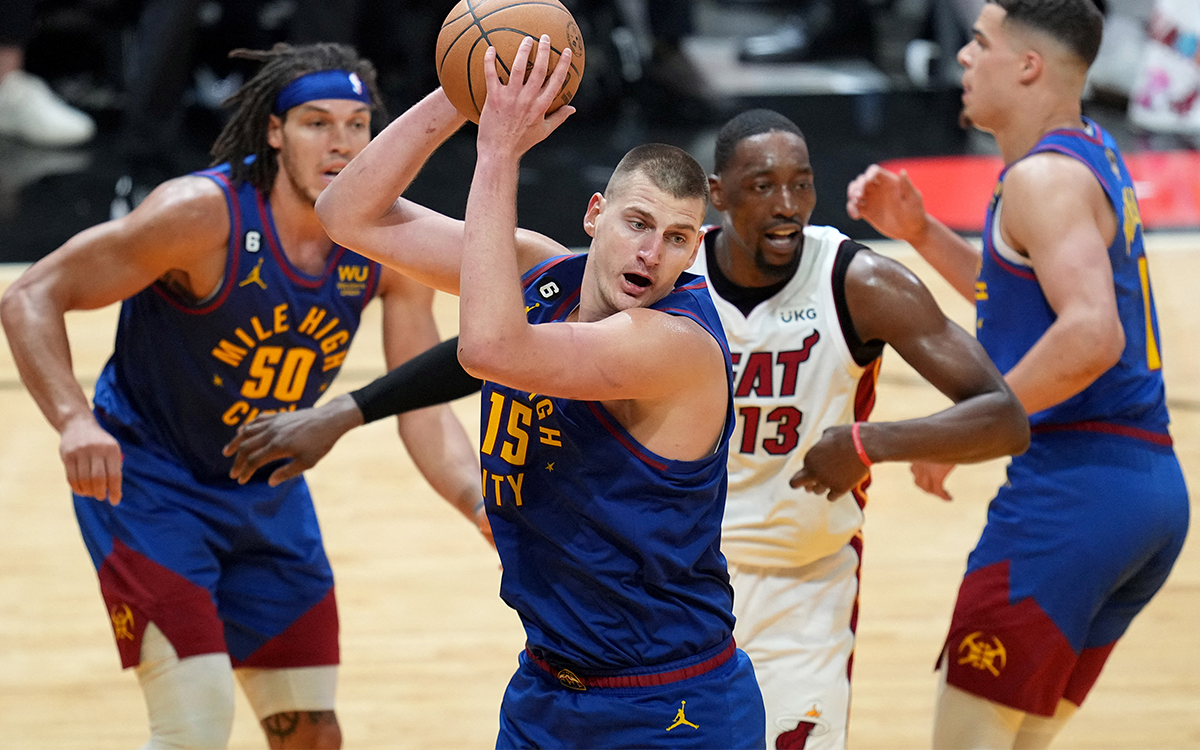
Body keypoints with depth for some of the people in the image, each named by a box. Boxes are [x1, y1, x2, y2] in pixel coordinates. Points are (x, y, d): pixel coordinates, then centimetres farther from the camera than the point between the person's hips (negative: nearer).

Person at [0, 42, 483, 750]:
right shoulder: (204, 213, -26)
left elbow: (423, 412, -7)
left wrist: (485, 501, -26)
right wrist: (73, 419, -39)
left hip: (268, 495, 6)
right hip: (144, 480, -6)